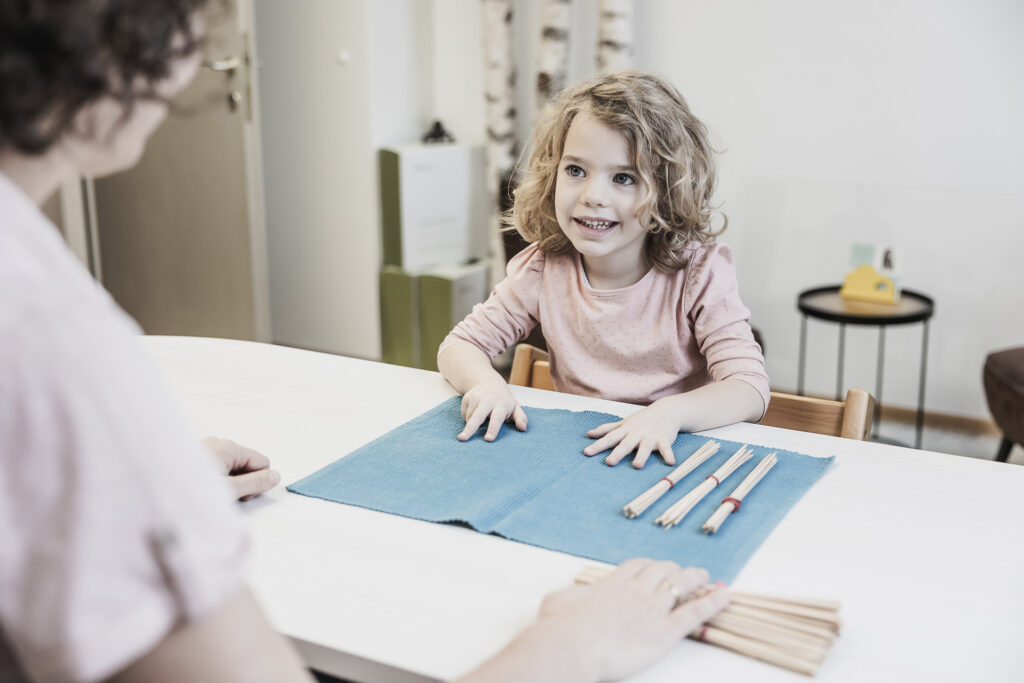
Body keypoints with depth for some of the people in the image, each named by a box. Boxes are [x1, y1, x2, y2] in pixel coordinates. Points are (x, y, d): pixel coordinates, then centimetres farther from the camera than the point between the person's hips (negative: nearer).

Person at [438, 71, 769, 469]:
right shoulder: (543, 268, -4)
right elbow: (459, 346, 2)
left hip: (678, 455, -3)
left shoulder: (699, 272, -12)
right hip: (576, 453, 3)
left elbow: (751, 388, -18)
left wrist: (671, 411, -38)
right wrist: (487, 383, -21)